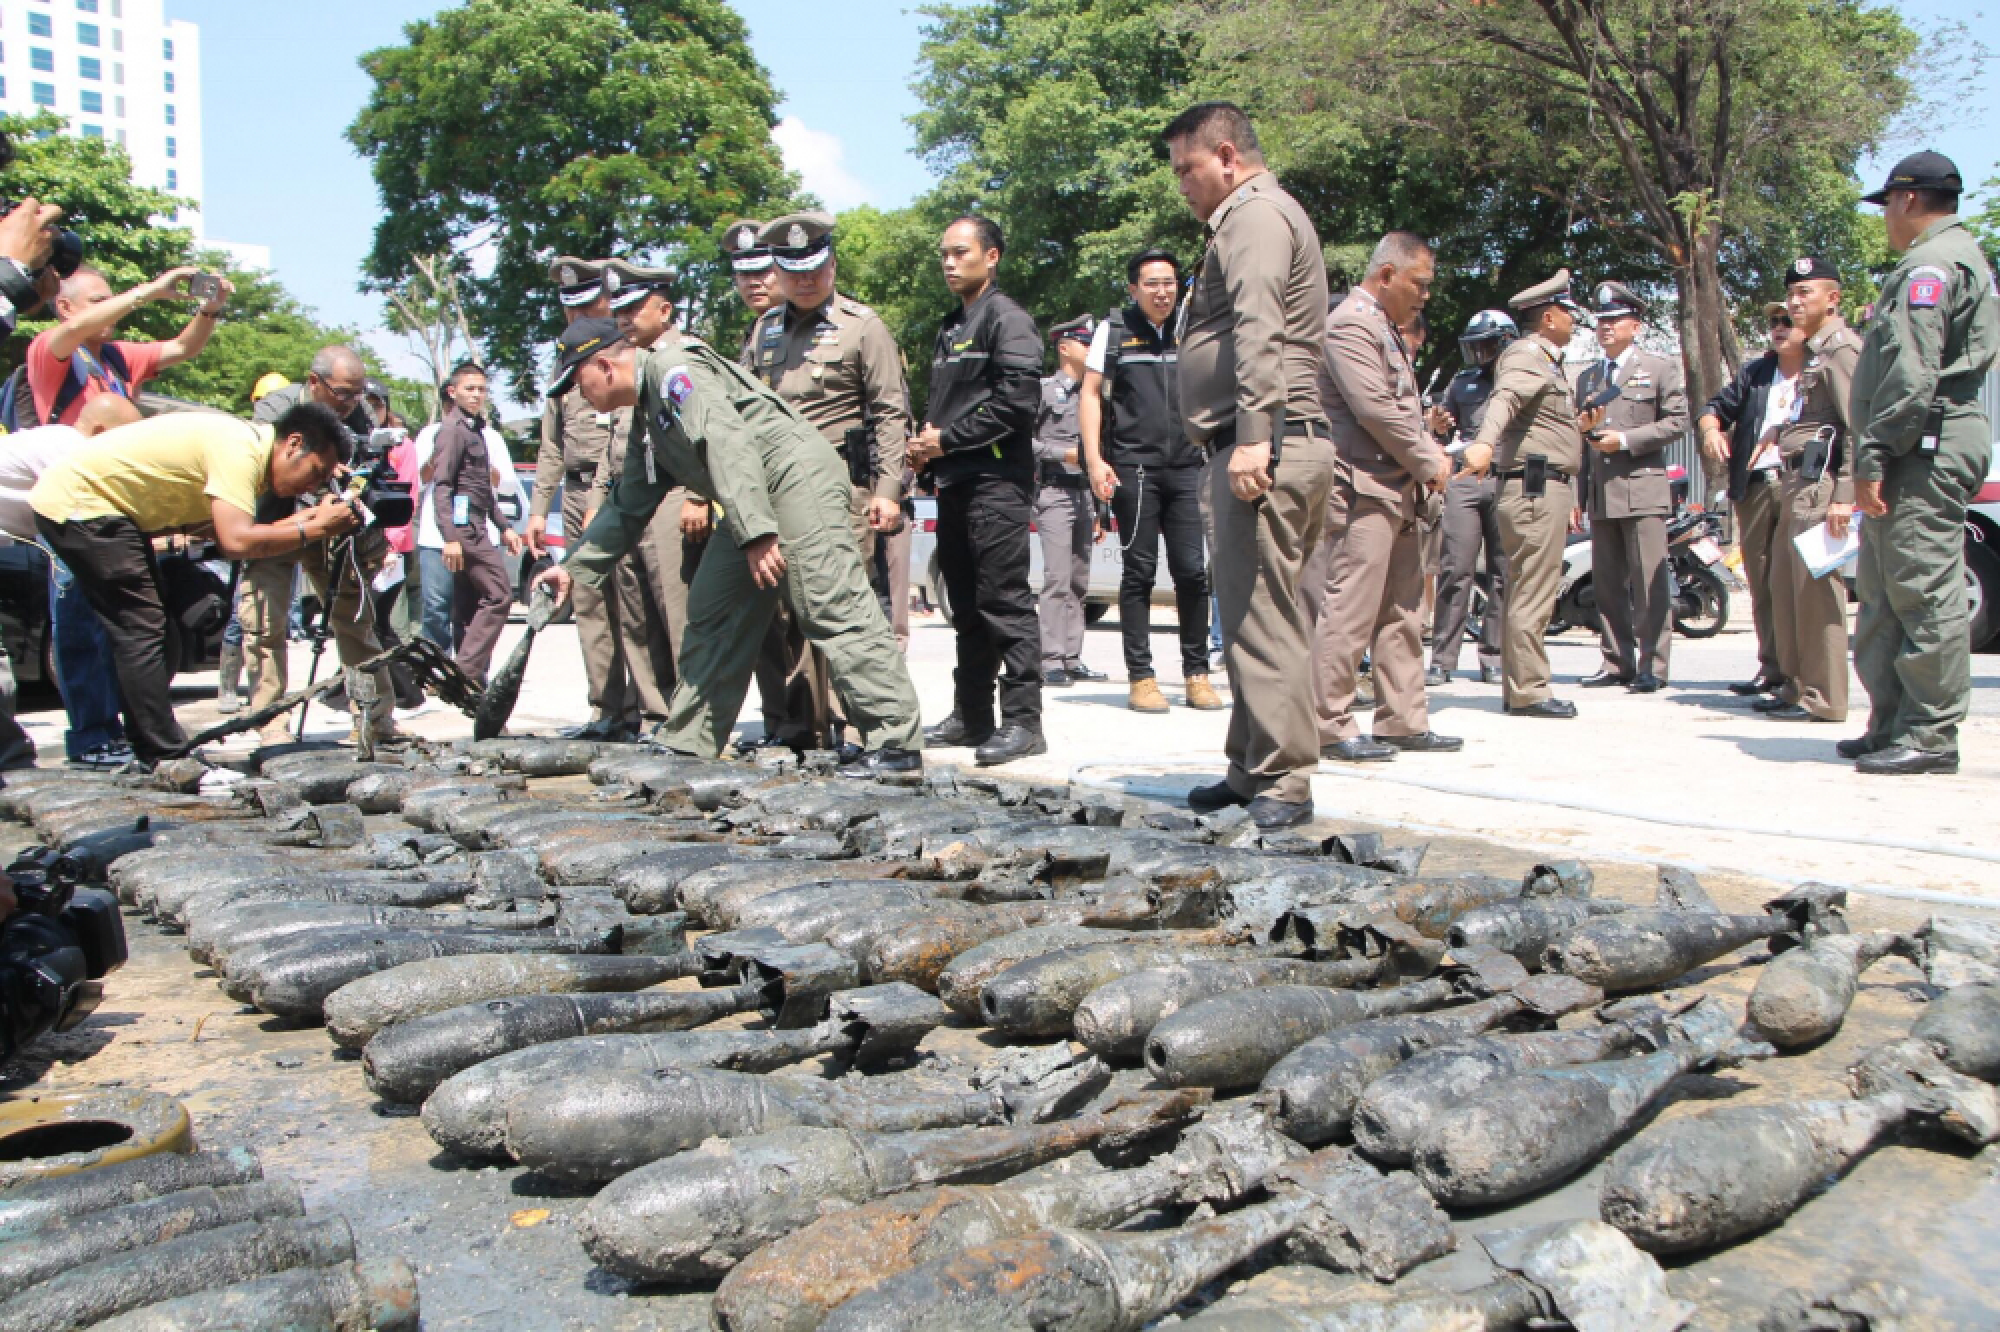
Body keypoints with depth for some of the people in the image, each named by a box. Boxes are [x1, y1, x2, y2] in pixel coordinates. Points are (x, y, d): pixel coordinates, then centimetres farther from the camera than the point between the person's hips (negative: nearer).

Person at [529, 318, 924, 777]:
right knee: (712, 614, 11)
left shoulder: (671, 368, -8)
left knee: (833, 609, -16)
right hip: (754, 508, 11)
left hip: (798, 476, -11)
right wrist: (572, 566, 29)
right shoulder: (646, 420, 23)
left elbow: (726, 440, -21)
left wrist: (756, 532, -28)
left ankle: (896, 746, -17)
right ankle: (686, 746, 18)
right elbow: (627, 506, 30)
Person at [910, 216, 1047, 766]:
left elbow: (1017, 400, -16)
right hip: (954, 483, 9)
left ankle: (1023, 721, -5)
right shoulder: (951, 327, 22)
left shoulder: (1006, 318, -5)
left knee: (1005, 602, -9)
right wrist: (926, 443, 5)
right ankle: (971, 716, 19)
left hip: (996, 481, -9)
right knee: (967, 607, 12)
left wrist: (947, 439, -13)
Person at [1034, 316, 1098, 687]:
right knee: (1057, 579, -11)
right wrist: (1064, 453, -13)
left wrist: (1099, 510, 17)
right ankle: (1051, 661, -10)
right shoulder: (1043, 389, 1)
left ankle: (1073, 658, 10)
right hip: (1054, 492, -6)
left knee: (1079, 581, 6)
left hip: (1086, 494, 6)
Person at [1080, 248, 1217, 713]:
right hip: (1133, 468, -3)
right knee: (1139, 572, 0)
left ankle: (1196, 673, 9)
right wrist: (1094, 459, -6)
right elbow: (1090, 393, 4)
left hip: (1185, 467, 3)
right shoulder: (1115, 329, 6)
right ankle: (1140, 677, 6)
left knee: (1192, 571, -1)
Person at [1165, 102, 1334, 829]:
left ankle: (1282, 782, -8)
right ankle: (1253, 768, 19)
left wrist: (1252, 435, -28)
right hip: (1270, 445, 11)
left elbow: (1258, 330, -19)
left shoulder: (1256, 213, -4)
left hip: (1266, 447, -11)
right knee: (1251, 613, 12)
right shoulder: (1253, 216, 29)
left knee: (1260, 616, -11)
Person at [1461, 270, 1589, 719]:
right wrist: (1483, 442, -48)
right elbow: (1505, 399, -31)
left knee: (1524, 593, 12)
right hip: (1537, 485, -11)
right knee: (1534, 593, -9)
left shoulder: (1545, 360, 24)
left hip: (1545, 487, 11)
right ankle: (1529, 690, -6)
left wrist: (1577, 426, 18)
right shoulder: (1527, 355, -9)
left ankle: (1517, 689, 18)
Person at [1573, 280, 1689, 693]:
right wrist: (1579, 496, 13)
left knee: (1649, 583, -7)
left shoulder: (1661, 367, 7)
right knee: (1607, 583, 5)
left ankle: (1652, 667, -5)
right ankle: (1617, 663, 11)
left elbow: (1677, 420, -2)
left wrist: (1626, 439, -12)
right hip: (1600, 493, 5)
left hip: (1643, 488, -5)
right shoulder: (1586, 377, 21)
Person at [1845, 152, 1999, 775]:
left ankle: (1931, 737, -4)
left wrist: (1872, 456, -19)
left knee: (1924, 593, -8)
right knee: (1884, 592, 12)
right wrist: (1879, 456, 19)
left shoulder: (1931, 264, -10)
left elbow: (1912, 374, -20)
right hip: (1924, 453, 11)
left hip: (1926, 449, -11)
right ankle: (1891, 727, 18)